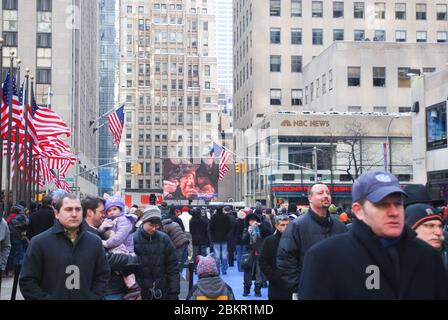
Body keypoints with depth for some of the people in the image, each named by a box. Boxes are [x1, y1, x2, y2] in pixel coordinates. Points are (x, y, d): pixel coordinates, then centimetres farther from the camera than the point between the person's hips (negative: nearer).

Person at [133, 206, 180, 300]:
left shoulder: (164, 239, 0)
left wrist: (173, 292, -2)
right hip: (140, 292, -2)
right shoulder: (133, 239, -7)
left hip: (162, 292, 2)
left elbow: (173, 267, 2)